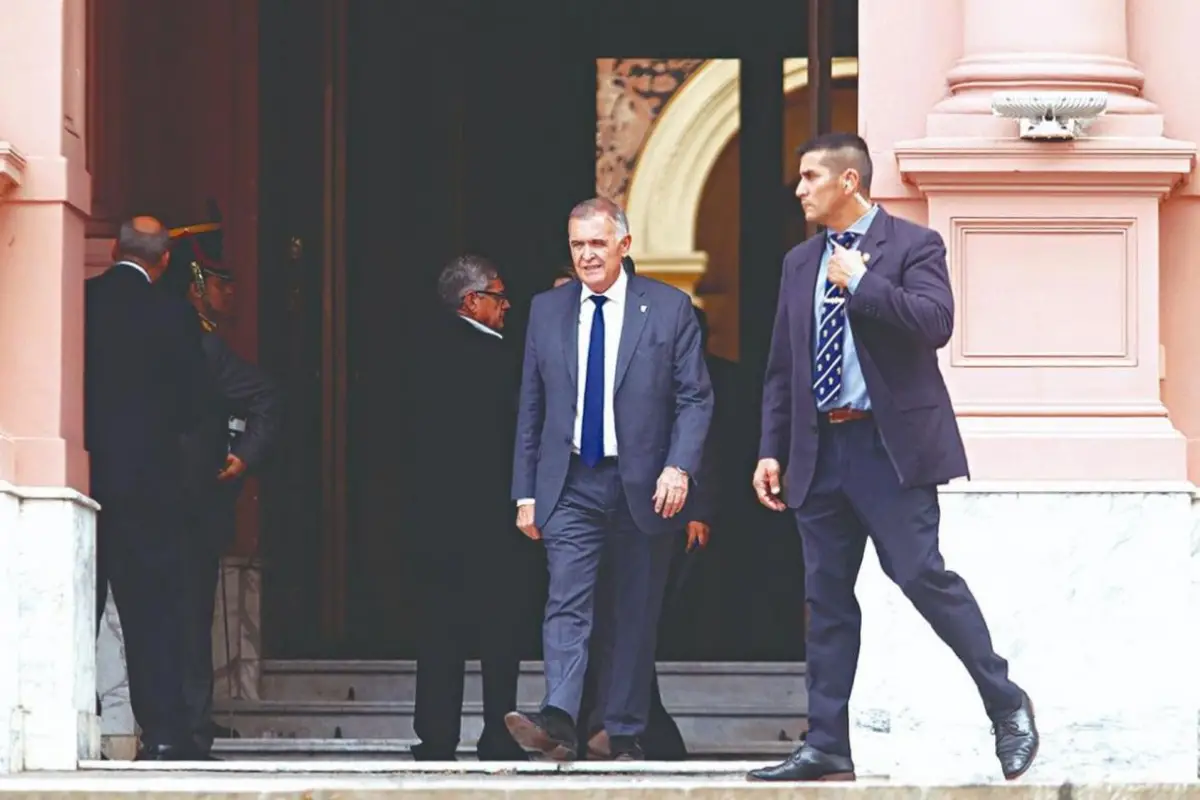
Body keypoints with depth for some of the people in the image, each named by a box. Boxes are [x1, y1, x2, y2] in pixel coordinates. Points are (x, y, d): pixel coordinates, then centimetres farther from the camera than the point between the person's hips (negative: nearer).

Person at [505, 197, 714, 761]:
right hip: (570, 485, 1)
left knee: (636, 615, 4)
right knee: (567, 603, -14)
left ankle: (625, 734, 10)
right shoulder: (546, 311, 9)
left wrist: (679, 467, -14)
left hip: (643, 485, -1)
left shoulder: (669, 309, 2)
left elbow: (696, 398, 0)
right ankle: (558, 721, -28)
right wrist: (526, 493, 6)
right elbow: (531, 409, 11)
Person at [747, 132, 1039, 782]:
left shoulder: (912, 245, -2)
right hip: (820, 451, 6)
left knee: (922, 575, -12)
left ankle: (1007, 706, 1)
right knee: (825, 599, 5)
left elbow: (934, 323, -18)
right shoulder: (800, 264, 16)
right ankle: (827, 746, 7)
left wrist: (860, 283, -14)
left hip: (890, 443, -6)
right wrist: (772, 450, 11)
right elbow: (781, 368, 17)